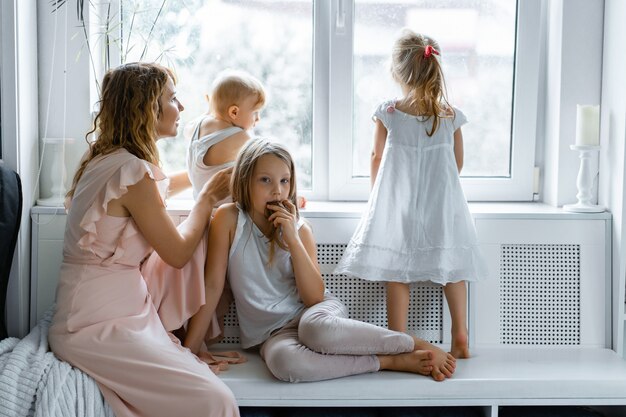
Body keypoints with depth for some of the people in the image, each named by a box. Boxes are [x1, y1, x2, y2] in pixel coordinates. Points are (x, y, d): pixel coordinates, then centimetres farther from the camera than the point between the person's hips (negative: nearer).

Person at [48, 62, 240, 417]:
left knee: (199, 231, 9)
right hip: (99, 327, -10)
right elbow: (178, 254, -8)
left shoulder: (108, 158, 9)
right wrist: (208, 198, 6)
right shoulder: (131, 170, -20)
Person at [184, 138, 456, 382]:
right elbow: (212, 285, -5)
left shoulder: (299, 229, 0)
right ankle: (391, 362, -28)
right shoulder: (229, 218, -5)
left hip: (313, 313, 1)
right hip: (273, 333, -1)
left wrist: (293, 239, -18)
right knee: (282, 361, -38)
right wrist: (188, 349, -9)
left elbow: (315, 297, -9)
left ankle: (416, 345, -21)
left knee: (316, 327, -39)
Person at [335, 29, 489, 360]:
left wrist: (377, 195, 25)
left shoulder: (387, 113, -8)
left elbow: (377, 158, 7)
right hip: (443, 207, 1)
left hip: (398, 206, -1)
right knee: (452, 270, 12)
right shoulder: (450, 116, -4)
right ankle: (460, 338, 13)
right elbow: (458, 164, 8)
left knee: (397, 274, 4)